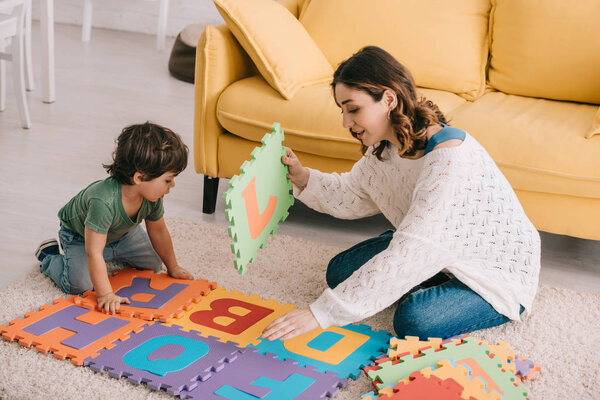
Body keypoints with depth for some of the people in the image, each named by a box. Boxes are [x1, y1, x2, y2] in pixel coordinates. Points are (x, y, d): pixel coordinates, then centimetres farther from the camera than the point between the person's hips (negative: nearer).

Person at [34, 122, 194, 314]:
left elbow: (158, 232, -5)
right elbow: (94, 252, -43)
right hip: (79, 235, -6)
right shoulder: (103, 202, -48)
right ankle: (48, 256, 9)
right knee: (79, 285, -21)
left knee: (153, 264, 7)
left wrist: (173, 267, 5)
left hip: (121, 232, 6)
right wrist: (105, 294, -41)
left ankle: (113, 252, 31)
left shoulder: (152, 195, -25)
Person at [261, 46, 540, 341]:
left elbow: (409, 255, -40)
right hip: (438, 249, 8)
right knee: (340, 272, -2)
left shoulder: (450, 156, -36)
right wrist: (302, 178, -11)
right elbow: (353, 197, 10)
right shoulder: (385, 146, -8)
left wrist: (322, 312, -40)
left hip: (500, 271, -8)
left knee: (415, 321, -31)